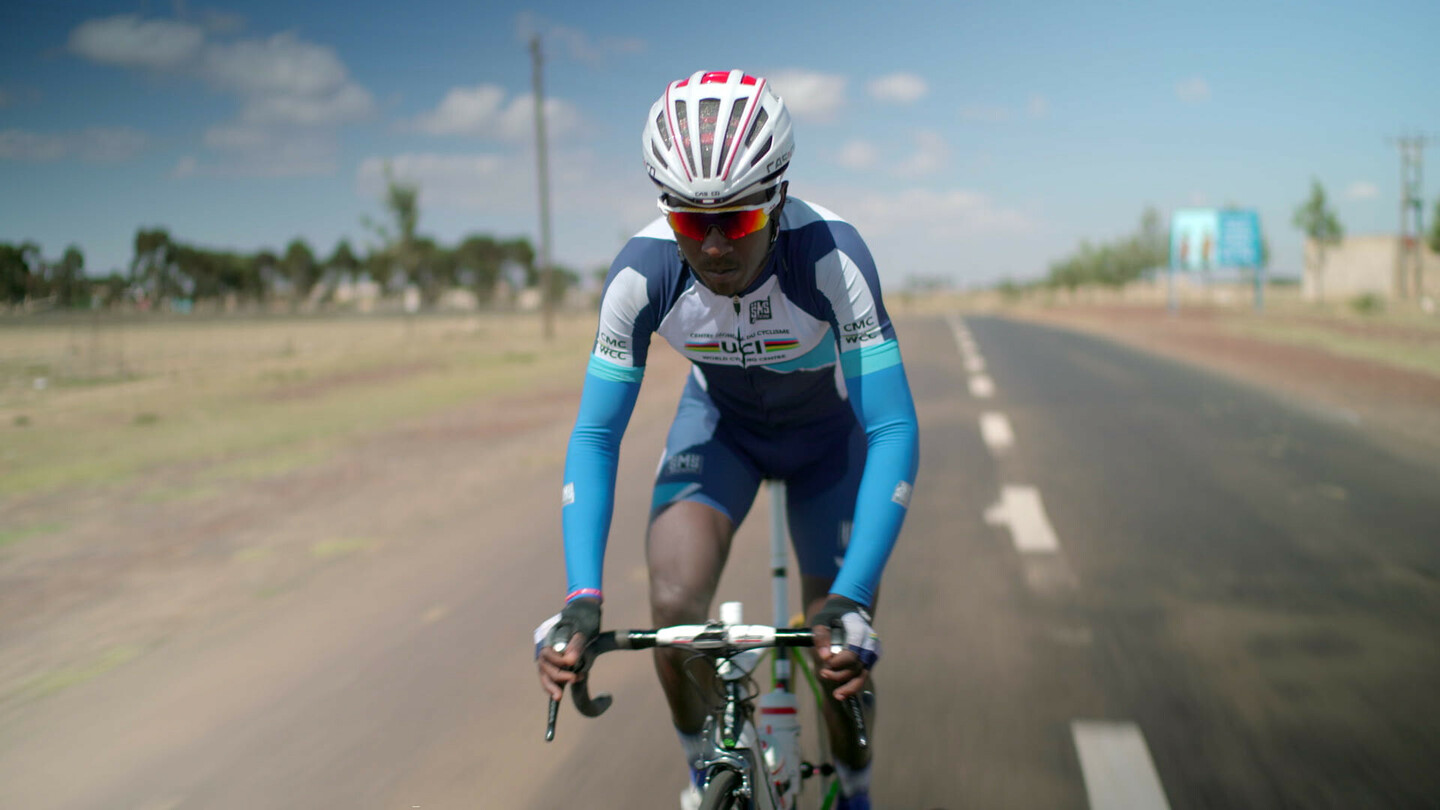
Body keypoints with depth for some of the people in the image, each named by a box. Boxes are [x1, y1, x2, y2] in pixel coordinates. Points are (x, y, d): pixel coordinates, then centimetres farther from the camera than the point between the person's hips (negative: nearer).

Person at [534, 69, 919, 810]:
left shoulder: (830, 255, -38)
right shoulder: (642, 273, -31)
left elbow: (893, 433, -38)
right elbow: (595, 436, -25)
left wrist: (853, 599, -47)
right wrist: (582, 598, -36)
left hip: (829, 430, -1)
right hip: (721, 422, 2)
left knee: (841, 659, -2)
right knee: (675, 607, -21)